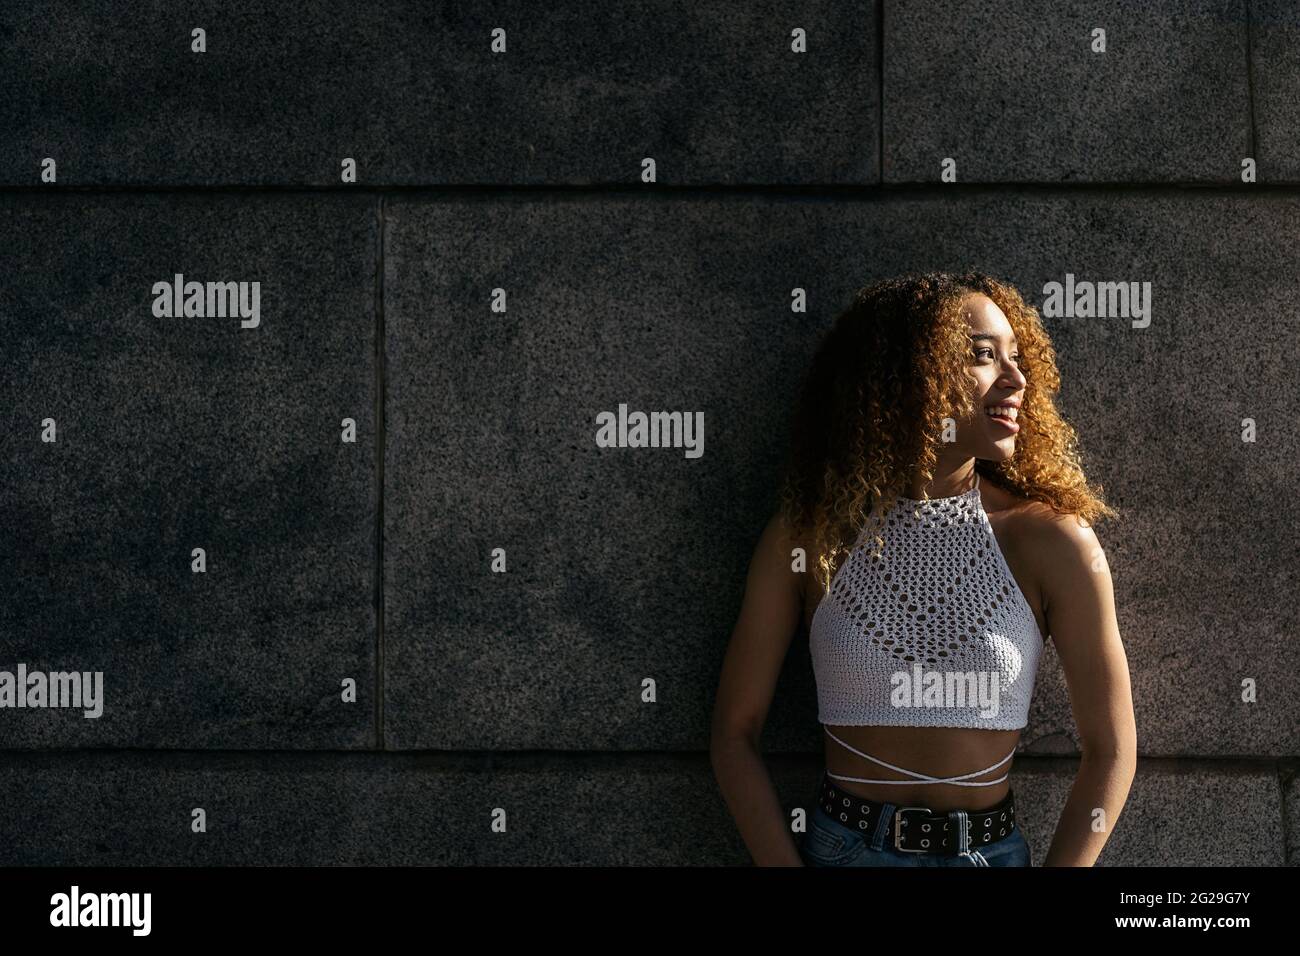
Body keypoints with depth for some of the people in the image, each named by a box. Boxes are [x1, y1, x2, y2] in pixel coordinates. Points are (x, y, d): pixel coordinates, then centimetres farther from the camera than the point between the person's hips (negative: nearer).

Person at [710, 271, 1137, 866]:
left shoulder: (1050, 540, -10)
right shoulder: (806, 536, -7)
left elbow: (1110, 750, -5)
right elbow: (734, 733, -3)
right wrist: (784, 864, -13)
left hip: (989, 851, 1)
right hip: (839, 848, 0)